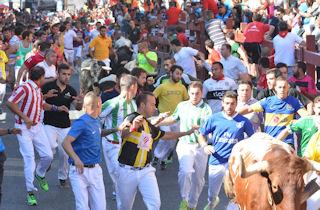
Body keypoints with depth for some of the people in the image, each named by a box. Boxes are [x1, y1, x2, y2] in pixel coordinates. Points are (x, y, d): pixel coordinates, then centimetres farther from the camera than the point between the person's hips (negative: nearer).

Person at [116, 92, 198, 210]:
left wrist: (187, 132, 31)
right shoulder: (132, 118, -11)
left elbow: (165, 135, 31)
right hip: (128, 171, -6)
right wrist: (133, 128, -52)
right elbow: (123, 135, -30)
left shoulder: (149, 126, 15)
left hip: (146, 171, 6)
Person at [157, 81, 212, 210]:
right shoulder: (182, 106, 5)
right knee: (185, 171, -24)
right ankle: (184, 200, -6)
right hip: (185, 145, 1)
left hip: (200, 146, -1)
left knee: (198, 178, 9)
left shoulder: (206, 109, -7)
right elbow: (173, 119, 23)